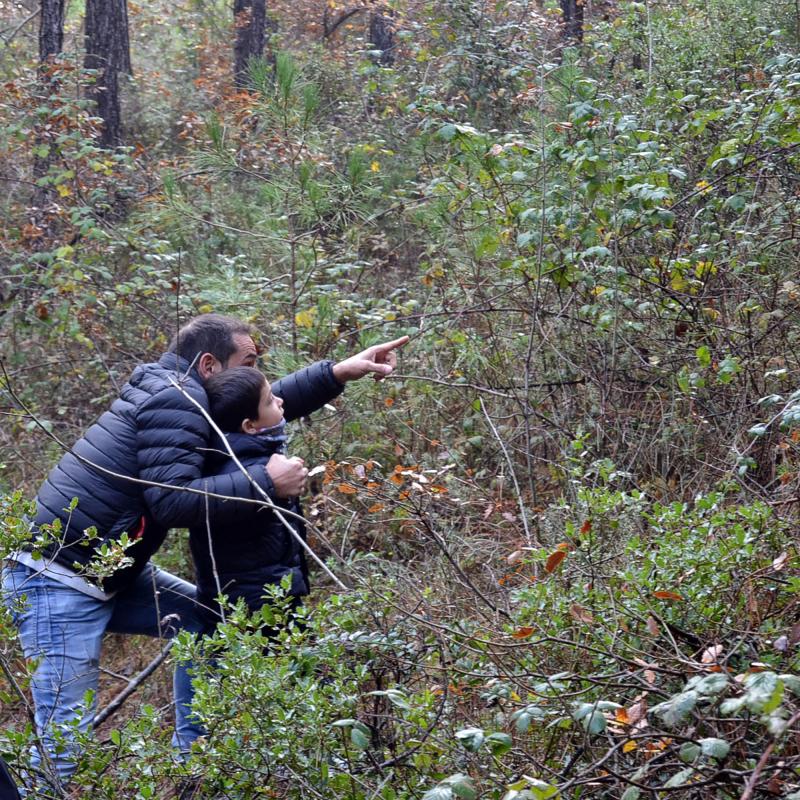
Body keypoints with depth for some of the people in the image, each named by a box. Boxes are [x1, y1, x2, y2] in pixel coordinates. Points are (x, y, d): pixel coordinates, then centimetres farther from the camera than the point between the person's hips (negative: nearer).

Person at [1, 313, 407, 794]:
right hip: (58, 582, -10)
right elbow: (174, 500, -26)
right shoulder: (174, 400, -16)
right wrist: (265, 483, -22)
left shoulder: (174, 392, 14)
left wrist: (339, 373, 18)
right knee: (65, 739, -14)